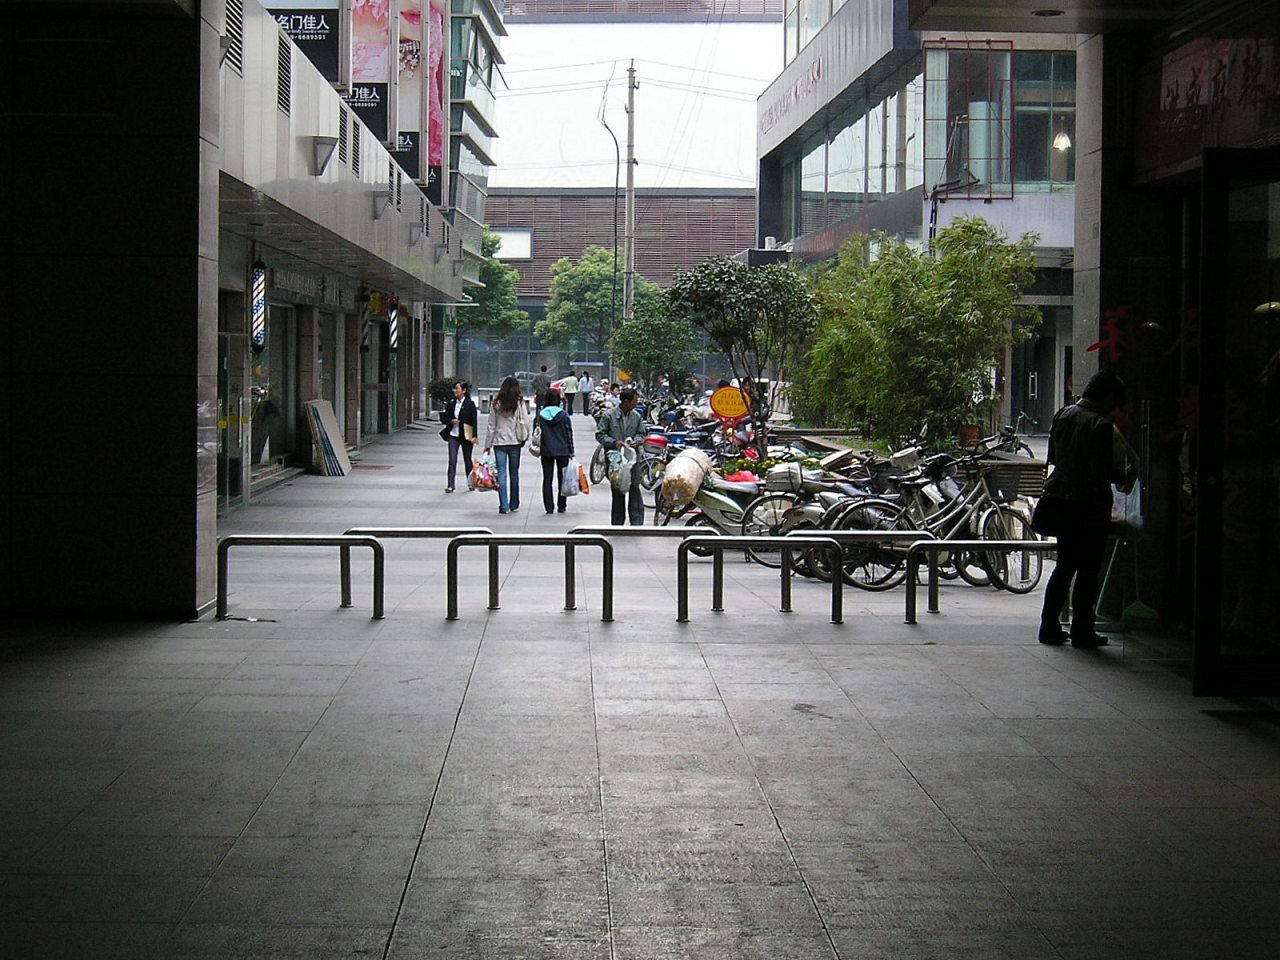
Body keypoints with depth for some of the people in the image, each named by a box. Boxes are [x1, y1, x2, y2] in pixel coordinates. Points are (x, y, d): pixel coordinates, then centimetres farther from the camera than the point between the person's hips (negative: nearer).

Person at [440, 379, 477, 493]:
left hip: (466, 436, -3)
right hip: (453, 435, 3)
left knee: (467, 460, 9)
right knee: (452, 461, -3)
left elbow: (474, 421, -8)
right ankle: (450, 485, -4)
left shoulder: (470, 404, -6)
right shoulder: (451, 403, 7)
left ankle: (471, 483, 25)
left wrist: (474, 436, -14)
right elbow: (444, 417, 14)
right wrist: (451, 421, -8)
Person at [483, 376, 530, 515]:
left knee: (501, 474, 1)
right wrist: (524, 438, 12)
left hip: (499, 442, 0)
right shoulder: (519, 403, -6)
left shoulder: (496, 404, -3)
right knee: (514, 473, 12)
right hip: (515, 442, 0)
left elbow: (491, 426, 1)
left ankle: (504, 505, -5)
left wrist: (487, 445, 7)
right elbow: (526, 423, -5)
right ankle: (514, 504, 19)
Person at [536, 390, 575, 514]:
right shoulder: (563, 415, -7)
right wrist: (571, 452, 4)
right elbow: (569, 434, -3)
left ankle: (549, 507, 0)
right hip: (562, 451, -1)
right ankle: (561, 506, 11)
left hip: (546, 452, 1)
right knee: (562, 478, 10)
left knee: (547, 480, 5)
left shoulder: (540, 415, -4)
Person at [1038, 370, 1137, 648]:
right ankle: (1082, 631, 6)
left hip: (1060, 498, 7)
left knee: (1064, 565, 16)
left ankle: (1049, 627, 16)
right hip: (1090, 504, -7)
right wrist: (1126, 475, -2)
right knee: (1088, 569, 3)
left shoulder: (1062, 415, 5)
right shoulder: (1101, 425, -16)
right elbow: (1102, 472, -19)